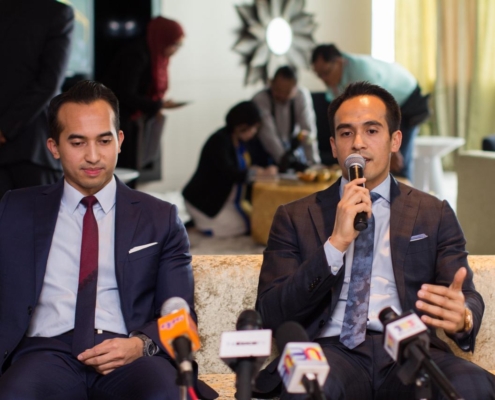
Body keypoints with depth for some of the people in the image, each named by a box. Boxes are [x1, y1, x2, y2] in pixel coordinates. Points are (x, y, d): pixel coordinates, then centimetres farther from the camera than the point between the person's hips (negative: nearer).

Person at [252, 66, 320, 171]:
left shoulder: (302, 95, -16)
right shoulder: (260, 99, -24)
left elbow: (308, 130, -19)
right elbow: (268, 134, -30)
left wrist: (313, 162, -25)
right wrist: (283, 158, -39)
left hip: (293, 146, 3)